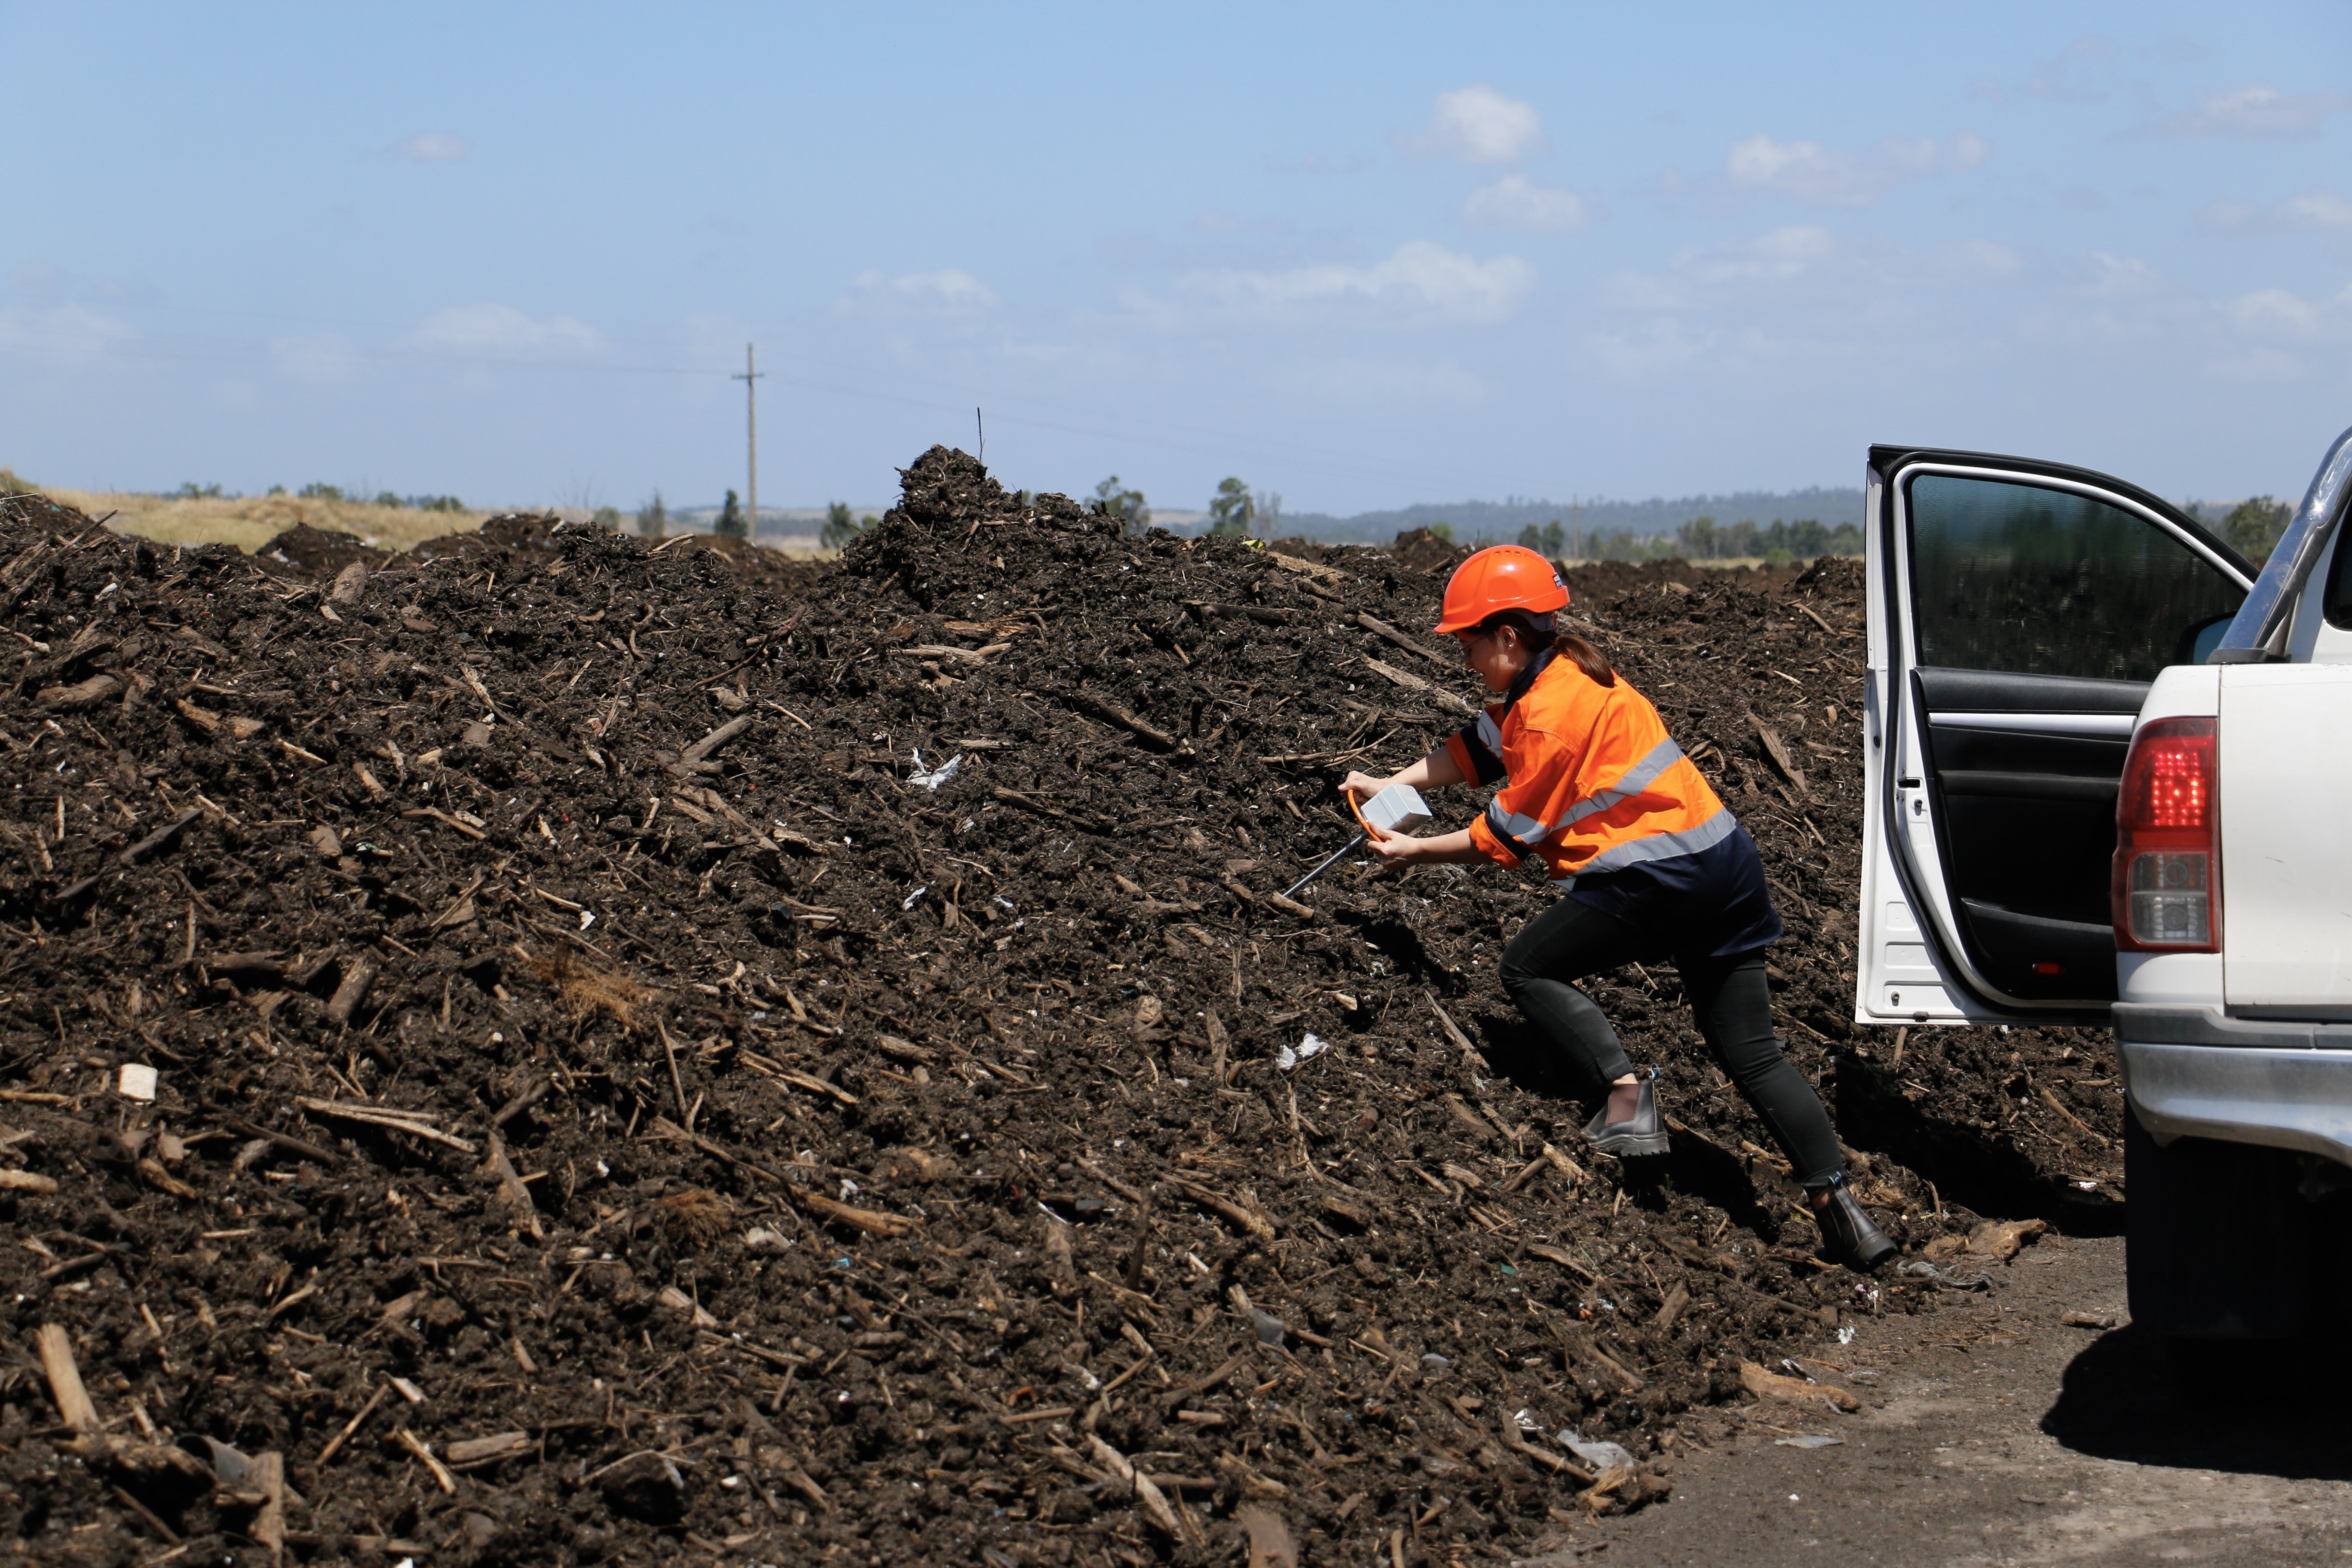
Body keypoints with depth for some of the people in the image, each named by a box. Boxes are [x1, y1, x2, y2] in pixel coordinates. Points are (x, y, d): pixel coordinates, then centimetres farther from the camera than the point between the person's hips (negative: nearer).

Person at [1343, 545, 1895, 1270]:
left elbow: (1508, 835, -6)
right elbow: (1478, 748, 26)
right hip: (1725, 864, 10)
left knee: (1528, 968, 6)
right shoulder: (1561, 675, 16)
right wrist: (1390, 784, 20)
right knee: (1752, 1053, 8)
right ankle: (1837, 1201, 0)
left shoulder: (1550, 712, -13)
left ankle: (1626, 1095, -11)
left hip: (1655, 875, -10)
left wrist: (1418, 852, 5)